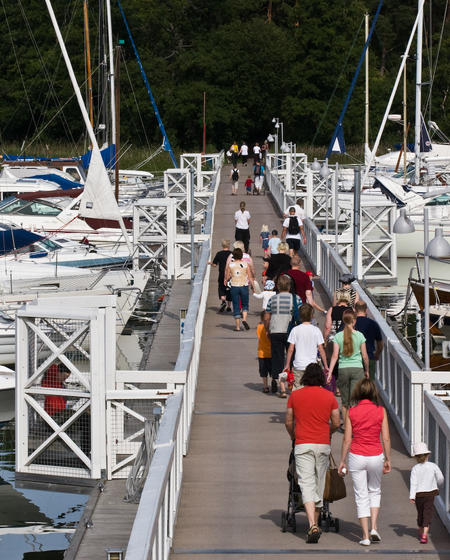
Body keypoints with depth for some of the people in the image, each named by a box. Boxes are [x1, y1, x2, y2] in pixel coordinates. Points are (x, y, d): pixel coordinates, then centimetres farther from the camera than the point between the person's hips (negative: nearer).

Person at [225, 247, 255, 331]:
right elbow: (250, 277, -3)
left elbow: (227, 278, 0)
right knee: (245, 305, 16)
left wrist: (226, 281, 21)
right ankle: (244, 319, -9)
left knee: (236, 307, 6)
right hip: (244, 286, 0)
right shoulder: (246, 264, -3)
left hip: (234, 286, 0)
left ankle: (237, 326, 5)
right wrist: (253, 286, 7)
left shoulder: (230, 265, -2)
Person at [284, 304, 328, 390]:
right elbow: (321, 350, -1)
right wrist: (325, 366, 6)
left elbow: (290, 349, -2)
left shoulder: (295, 330, -2)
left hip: (298, 366, 0)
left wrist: (287, 365, 8)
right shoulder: (316, 330, -2)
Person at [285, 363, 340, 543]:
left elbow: (288, 423, 6)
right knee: (319, 485, 16)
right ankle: (315, 524, 26)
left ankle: (312, 526, -25)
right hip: (323, 445, 2)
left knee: (307, 485, -8)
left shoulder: (295, 395, 1)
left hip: (303, 445, -2)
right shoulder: (329, 396, 2)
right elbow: (336, 424, 4)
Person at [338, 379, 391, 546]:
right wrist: (388, 460, 7)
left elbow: (347, 439, -5)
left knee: (361, 496, 8)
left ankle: (365, 536, 5)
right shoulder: (381, 411, -6)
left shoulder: (352, 412, -6)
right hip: (376, 457, 1)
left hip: (356, 457, -1)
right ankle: (374, 528, 9)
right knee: (375, 491, 23)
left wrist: (342, 461, 5)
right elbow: (386, 439, -4)